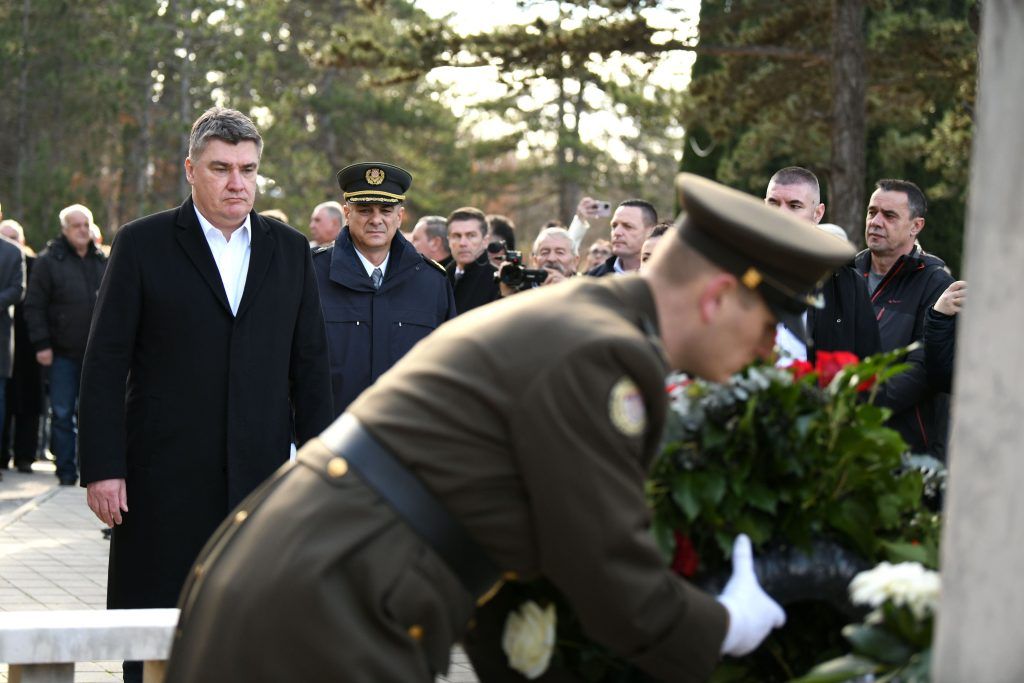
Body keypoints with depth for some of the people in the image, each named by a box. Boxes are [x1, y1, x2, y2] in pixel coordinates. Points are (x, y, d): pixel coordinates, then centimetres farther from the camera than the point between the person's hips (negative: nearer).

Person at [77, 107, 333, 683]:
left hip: (261, 476, 2)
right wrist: (103, 468, -7)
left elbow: (311, 366, 11)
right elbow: (106, 364, -1)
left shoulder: (291, 250, 10)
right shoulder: (142, 244, 2)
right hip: (165, 479, -2)